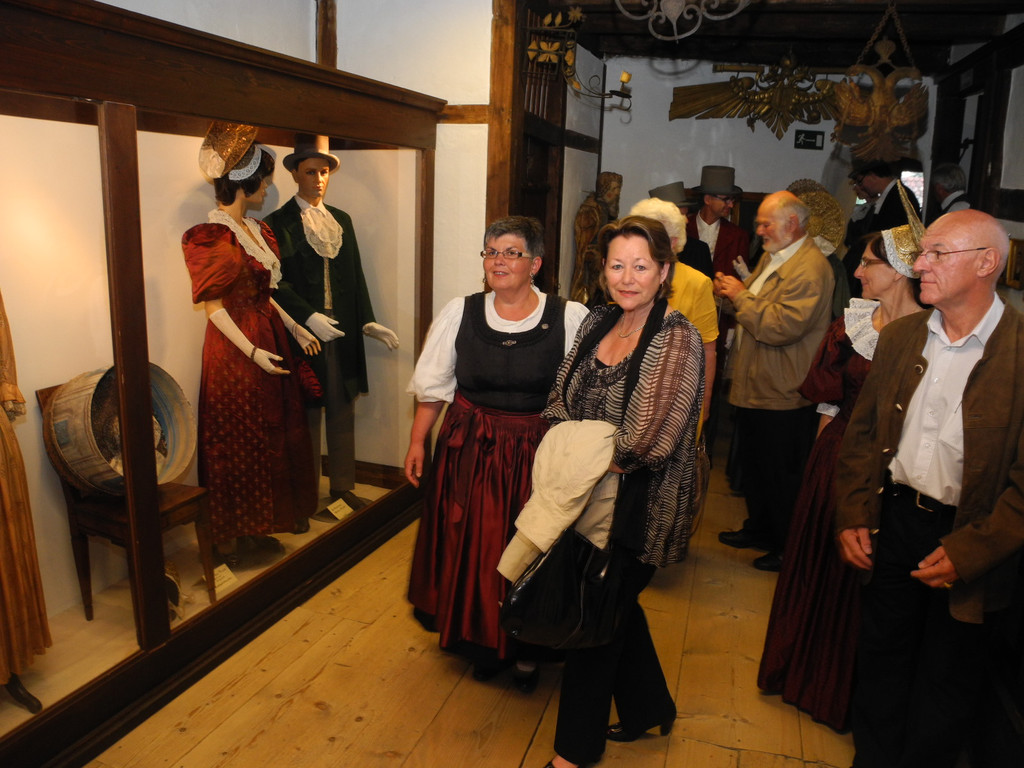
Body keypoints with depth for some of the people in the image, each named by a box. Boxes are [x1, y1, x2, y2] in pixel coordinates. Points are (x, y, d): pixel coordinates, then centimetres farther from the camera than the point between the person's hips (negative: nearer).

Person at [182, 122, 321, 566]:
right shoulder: (211, 237, -15)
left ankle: (256, 529, 29)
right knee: (236, 442, 3)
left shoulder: (256, 229, 10)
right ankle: (230, 538, 19)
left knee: (270, 436, 14)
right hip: (235, 350, -8)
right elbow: (214, 306, -17)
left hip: (268, 340, 9)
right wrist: (253, 352, -22)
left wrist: (295, 329, 9)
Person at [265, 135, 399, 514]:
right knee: (308, 416, 5)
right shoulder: (279, 222, -3)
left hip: (342, 332, 5)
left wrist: (367, 322, 2)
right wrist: (309, 317, -23)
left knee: (343, 412, 11)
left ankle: (342, 486, 25)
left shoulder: (342, 220, 14)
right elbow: (278, 282, -11)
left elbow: (355, 276, 12)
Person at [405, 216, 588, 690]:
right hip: (469, 450, 2)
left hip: (537, 454, -2)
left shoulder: (570, 318, -8)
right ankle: (481, 642, 35)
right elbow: (433, 386, 6)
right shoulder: (459, 313, 0)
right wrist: (418, 441, 5)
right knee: (470, 550, 11)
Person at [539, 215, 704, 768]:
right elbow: (560, 401, 5)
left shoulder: (677, 339, -18)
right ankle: (650, 708, 47)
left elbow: (650, 443, -24)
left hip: (637, 510, -6)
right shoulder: (598, 322, 3)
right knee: (615, 607, 22)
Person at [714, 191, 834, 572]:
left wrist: (741, 296, -17)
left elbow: (781, 326, -27)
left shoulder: (810, 268, -19)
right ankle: (758, 528, 39)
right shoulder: (772, 257, 13)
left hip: (783, 397, -10)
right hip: (754, 385, 10)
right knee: (753, 465, 21)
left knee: (781, 476, 4)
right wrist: (734, 292, 3)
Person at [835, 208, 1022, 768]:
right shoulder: (899, 336, 2)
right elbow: (862, 433, 7)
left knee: (945, 679, 15)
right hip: (893, 518, 4)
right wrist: (851, 517, 0)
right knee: (880, 659, 19)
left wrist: (969, 552, -18)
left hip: (967, 535, -4)